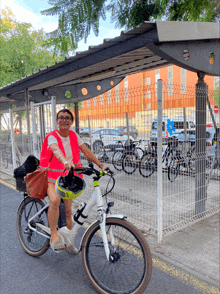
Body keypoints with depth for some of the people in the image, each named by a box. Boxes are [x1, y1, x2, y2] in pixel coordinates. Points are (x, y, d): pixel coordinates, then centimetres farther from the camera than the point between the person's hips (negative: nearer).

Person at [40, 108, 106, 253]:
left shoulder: (74, 135, -1)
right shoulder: (52, 137, -16)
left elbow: (87, 151, -3)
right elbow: (56, 150, -38)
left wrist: (101, 166, -12)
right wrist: (65, 161, -59)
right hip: (52, 177, -4)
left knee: (68, 210, 8)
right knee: (55, 200, -33)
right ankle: (54, 236, -16)